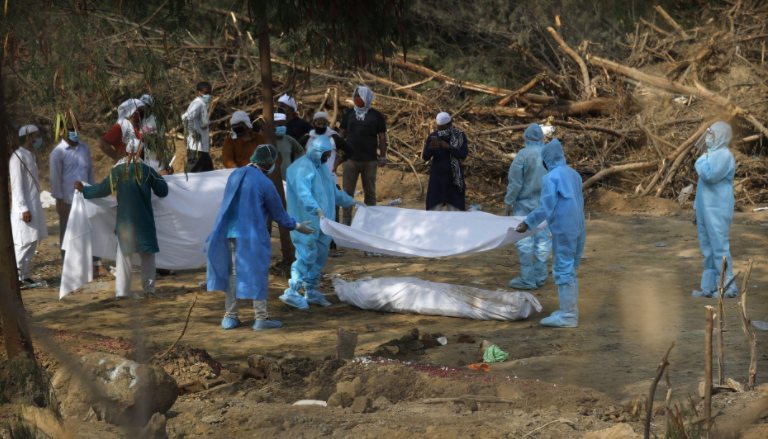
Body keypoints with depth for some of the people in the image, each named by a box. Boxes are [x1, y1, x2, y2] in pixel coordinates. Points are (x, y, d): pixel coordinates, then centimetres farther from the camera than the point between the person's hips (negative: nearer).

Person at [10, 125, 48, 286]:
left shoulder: (30, 155, 14)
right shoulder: (18, 157, -14)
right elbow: (16, 185, -18)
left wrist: (34, 208, 17)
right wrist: (24, 209, -21)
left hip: (34, 205, 9)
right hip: (25, 207, -9)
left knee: (32, 242, 11)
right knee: (24, 243, -9)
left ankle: (24, 275, 17)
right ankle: (16, 277, -4)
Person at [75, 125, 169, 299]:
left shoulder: (117, 171, -4)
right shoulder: (147, 170, -6)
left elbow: (102, 190, 2)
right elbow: (162, 192, 1)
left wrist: (83, 189, 17)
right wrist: (160, 177, 20)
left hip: (125, 220, 1)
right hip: (144, 220, -1)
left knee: (124, 254, 7)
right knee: (147, 254, 8)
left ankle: (122, 290, 5)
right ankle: (149, 288, 7)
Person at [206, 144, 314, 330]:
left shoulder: (235, 175, 6)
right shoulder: (264, 183, -12)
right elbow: (278, 213, -4)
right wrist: (296, 227, 11)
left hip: (229, 233, 6)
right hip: (252, 236, -6)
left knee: (233, 273, 13)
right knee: (258, 274, 4)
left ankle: (230, 317, 18)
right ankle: (261, 318, 7)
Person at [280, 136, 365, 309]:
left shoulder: (321, 167, 16)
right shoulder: (302, 168, -15)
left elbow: (333, 191, 28)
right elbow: (303, 193, -30)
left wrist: (351, 201, 26)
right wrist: (317, 209, -44)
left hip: (321, 222, 9)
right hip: (306, 222, -9)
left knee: (320, 255, 10)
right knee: (307, 255, -12)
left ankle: (311, 292, 20)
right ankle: (292, 292, -7)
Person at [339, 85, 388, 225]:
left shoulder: (376, 116, 4)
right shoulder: (349, 114, 10)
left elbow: (382, 137, 4)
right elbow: (342, 134, 13)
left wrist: (383, 157, -2)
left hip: (369, 160, -2)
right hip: (350, 159, 2)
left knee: (370, 192, 6)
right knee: (348, 191, 1)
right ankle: (346, 220, 5)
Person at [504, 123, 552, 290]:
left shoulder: (522, 155, -12)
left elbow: (515, 183, -12)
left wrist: (508, 203, -3)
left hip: (525, 203, -5)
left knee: (524, 241, -1)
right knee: (543, 240, 9)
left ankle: (527, 279, 1)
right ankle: (540, 277, 15)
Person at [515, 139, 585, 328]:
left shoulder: (550, 178, -12)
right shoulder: (574, 175, 13)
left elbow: (546, 207, -17)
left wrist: (528, 223, -11)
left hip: (563, 230, -8)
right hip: (578, 228, 8)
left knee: (563, 270, -4)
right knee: (570, 270, 16)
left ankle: (568, 315, -3)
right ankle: (570, 310, 23)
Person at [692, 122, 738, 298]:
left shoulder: (724, 156, -12)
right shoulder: (712, 155, 19)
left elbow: (710, 175, -27)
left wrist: (701, 160, -9)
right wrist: (697, 209, 24)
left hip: (717, 211, -10)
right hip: (705, 210, 10)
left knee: (719, 246, -9)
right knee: (707, 249, 10)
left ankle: (728, 287, -5)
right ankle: (709, 287, 15)